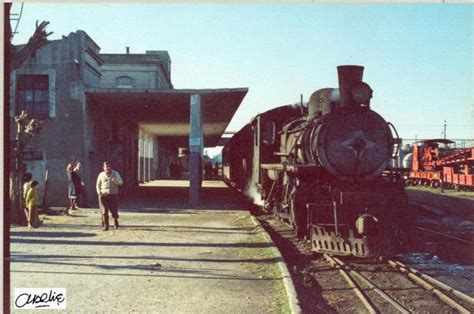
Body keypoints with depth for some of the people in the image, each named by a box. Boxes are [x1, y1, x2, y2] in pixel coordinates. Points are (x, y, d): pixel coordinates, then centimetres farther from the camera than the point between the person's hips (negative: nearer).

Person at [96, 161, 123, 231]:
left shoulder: (115, 174, 6)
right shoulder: (101, 175, 8)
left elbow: (121, 182, 0)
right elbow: (98, 185, 16)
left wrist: (115, 181, -22)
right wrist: (99, 192, -1)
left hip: (113, 195, 0)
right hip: (103, 195, 0)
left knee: (114, 210, 0)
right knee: (104, 211, -2)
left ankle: (116, 224, 21)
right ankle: (105, 226, 3)